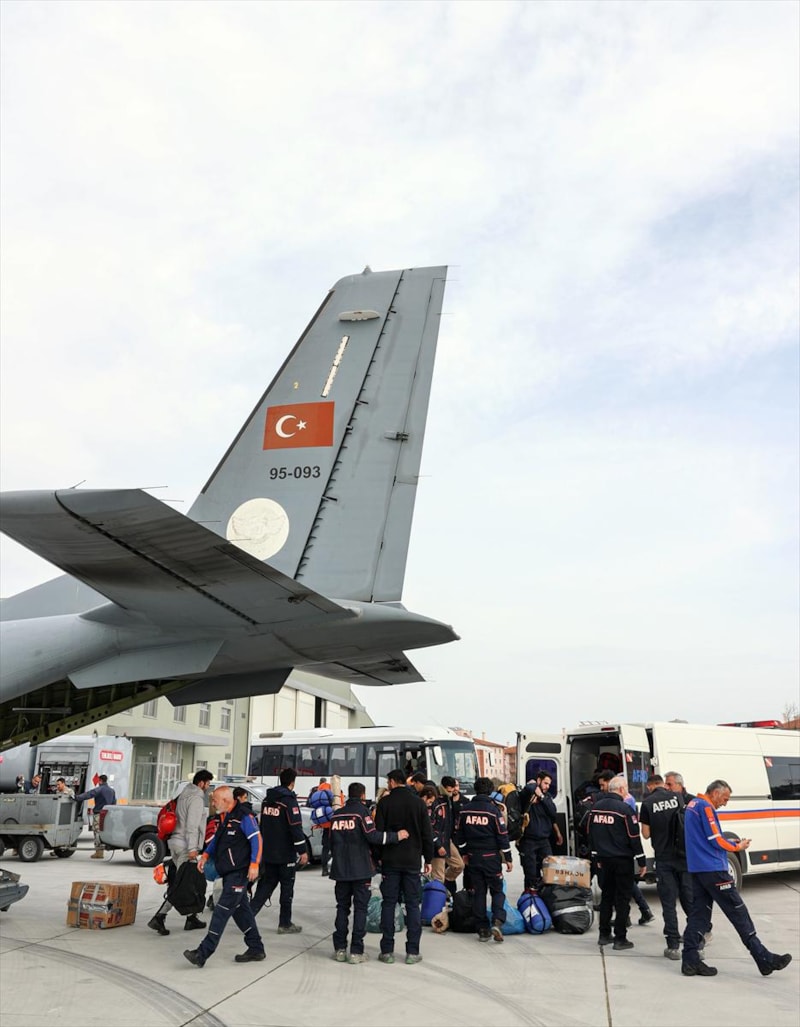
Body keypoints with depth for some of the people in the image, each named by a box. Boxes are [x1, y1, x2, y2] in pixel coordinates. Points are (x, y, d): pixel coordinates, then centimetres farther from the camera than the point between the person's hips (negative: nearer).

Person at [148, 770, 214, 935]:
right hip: (185, 845, -10)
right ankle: (158, 918, -12)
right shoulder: (197, 798, -11)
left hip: (176, 841, 10)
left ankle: (192, 918, 19)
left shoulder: (184, 794, 17)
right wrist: (192, 848, -22)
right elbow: (192, 825, -19)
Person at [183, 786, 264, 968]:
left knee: (222, 910, -9)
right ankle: (256, 949, 22)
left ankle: (203, 953, -8)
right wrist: (205, 855, 11)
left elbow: (257, 839, -18)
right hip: (228, 873, 10)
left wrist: (254, 864, -24)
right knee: (240, 910, 13)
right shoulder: (224, 817, 13)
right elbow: (217, 838, 24)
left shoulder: (243, 816, -15)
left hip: (239, 872, -10)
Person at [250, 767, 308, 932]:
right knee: (287, 887, 4)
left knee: (266, 884, 14)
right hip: (285, 854, -7)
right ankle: (285, 924, 10)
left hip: (268, 852, 7)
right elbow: (296, 827, -20)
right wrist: (302, 851, -16)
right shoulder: (289, 800, -16)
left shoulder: (267, 799, 8)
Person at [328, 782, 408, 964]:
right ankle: (356, 951, 1)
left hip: (340, 869, 5)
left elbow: (331, 842, 15)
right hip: (360, 869, -5)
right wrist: (396, 836, -10)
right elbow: (372, 836, -17)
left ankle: (340, 949, 13)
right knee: (360, 908, 2)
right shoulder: (361, 810, -8)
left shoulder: (336, 815, 8)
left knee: (342, 907, 12)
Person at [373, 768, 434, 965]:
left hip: (390, 860, -1)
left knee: (388, 903, 6)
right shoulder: (418, 802, 2)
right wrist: (428, 859, 10)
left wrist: (376, 857, 5)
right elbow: (427, 834, 3)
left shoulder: (385, 802, -4)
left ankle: (387, 950, 8)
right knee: (413, 904, 6)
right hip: (412, 861, 1)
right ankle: (412, 952, 5)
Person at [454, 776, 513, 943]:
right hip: (491, 857, -3)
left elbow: (459, 834, 10)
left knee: (478, 892, 9)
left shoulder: (465, 810, 2)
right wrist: (508, 858, 1)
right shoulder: (493, 810, -10)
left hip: (473, 857, 3)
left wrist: (463, 853, 22)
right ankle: (497, 922, -11)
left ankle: (482, 930, 10)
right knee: (497, 891, 8)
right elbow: (502, 836, -7)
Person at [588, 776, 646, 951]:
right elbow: (634, 837, -13)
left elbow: (591, 834, 13)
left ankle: (604, 935, 19)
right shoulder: (624, 809, -15)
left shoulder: (596, 807, 6)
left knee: (607, 896, 15)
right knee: (623, 898, 1)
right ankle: (620, 939, 3)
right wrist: (642, 861, -5)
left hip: (605, 859, 6)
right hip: (622, 860, -6)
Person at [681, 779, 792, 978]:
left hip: (696, 869, 9)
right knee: (738, 913, -2)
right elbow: (716, 840, -15)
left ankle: (690, 961, 5)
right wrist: (737, 847, 2)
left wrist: (729, 843, 11)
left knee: (699, 914, 7)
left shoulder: (693, 805, 17)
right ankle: (765, 959, 4)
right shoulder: (705, 807, -13)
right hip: (713, 869, -9)